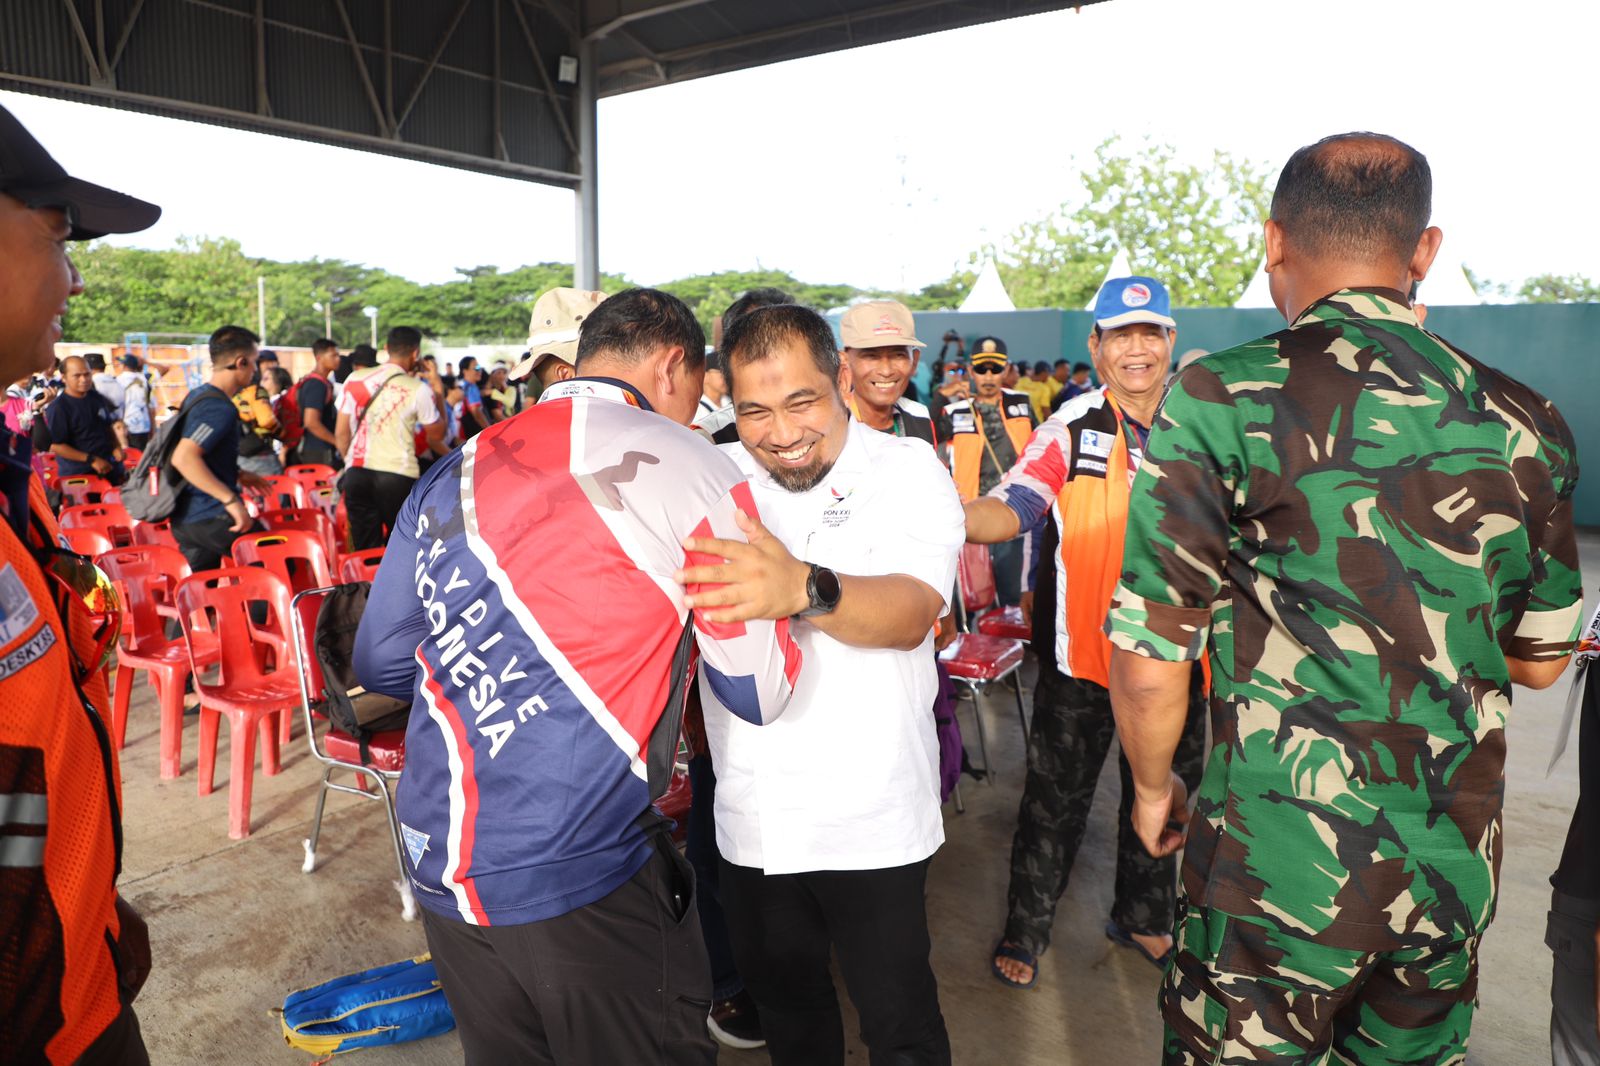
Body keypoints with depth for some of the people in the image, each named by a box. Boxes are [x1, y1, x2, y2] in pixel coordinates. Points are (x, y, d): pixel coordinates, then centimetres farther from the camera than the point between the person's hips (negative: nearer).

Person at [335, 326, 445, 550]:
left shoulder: (355, 379, 5)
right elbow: (436, 435, 8)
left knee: (364, 549, 9)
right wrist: (437, 391, 15)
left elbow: (341, 433, 8)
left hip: (357, 473, 4)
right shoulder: (419, 390, -6)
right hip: (398, 475, -4)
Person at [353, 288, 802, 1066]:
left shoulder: (455, 470, 6)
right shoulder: (688, 469, -9)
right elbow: (761, 693, -6)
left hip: (440, 864, 6)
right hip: (585, 877, -6)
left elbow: (379, 662, 13)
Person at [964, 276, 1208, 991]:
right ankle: (1024, 928, 28)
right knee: (1056, 797, 8)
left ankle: (1143, 917, 43)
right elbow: (1011, 509, -22)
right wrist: (951, 516, -41)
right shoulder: (1072, 428, -10)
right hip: (1081, 651, -4)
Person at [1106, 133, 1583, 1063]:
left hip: (1281, 872, -5)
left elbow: (1150, 664, -14)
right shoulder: (1525, 423, 0)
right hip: (1459, 869, 5)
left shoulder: (1219, 402, -16)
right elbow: (1541, 661, 10)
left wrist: (1154, 789, 3)